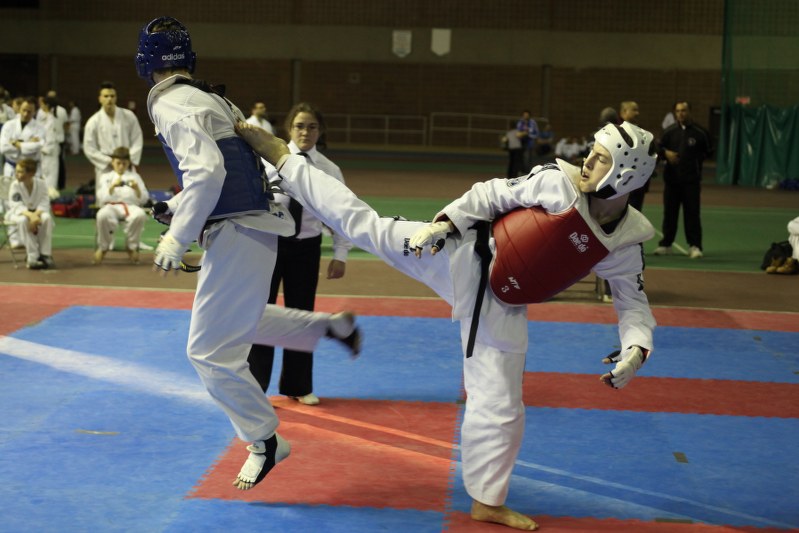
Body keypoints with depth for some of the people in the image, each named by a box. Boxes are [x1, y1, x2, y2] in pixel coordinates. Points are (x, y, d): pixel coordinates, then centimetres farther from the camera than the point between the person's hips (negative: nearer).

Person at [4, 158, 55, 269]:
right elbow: (17, 207, -22)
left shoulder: (41, 184, -11)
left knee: (47, 218, -33)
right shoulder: (15, 186, -15)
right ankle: (33, 258, -34)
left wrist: (36, 215, -34)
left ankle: (45, 255, -23)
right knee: (23, 220, -38)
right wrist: (30, 215, -40)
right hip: (17, 213, -2)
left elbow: (44, 204, -13)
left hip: (37, 212, 2)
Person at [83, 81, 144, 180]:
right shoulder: (93, 122, -5)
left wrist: (129, 159, -8)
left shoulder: (129, 116, -1)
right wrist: (110, 161, -11)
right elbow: (89, 149, -4)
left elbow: (137, 140, 4)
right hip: (105, 170, -1)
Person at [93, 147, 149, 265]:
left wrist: (137, 188, -9)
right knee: (103, 215, -40)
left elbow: (143, 199, 11)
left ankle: (131, 246, -8)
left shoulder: (134, 176, 20)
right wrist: (113, 186, -14)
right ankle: (103, 247, -9)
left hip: (130, 206, 1)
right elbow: (102, 198, 1)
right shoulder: (105, 177, 17)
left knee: (140, 215, -38)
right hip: (111, 206, -1)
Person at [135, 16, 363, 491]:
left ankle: (266, 442, 11)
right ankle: (332, 327, 33)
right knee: (239, 322, 30)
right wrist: (180, 205, 26)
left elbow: (207, 171, -27)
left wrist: (176, 238, -23)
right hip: (251, 227, 10)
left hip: (236, 235, -10)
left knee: (211, 351, -1)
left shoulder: (172, 106, -14)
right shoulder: (208, 98, 13)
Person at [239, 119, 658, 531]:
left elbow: (634, 304, 1)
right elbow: (493, 193, -5)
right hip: (463, 259, -2)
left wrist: (636, 350, -17)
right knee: (363, 225, -2)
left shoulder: (625, 245, -7)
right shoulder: (557, 182, -14)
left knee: (500, 407, 6)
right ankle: (283, 159, 14)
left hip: (499, 307, 2)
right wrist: (443, 223, -16)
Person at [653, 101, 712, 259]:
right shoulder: (670, 131, 5)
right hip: (671, 178, 3)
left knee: (692, 213, -4)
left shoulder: (700, 132, -2)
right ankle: (665, 244, 17)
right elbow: (659, 147, 12)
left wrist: (696, 161, 2)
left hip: (691, 179, -3)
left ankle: (694, 246, 0)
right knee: (669, 212, 7)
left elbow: (708, 151, 9)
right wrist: (666, 152, -7)